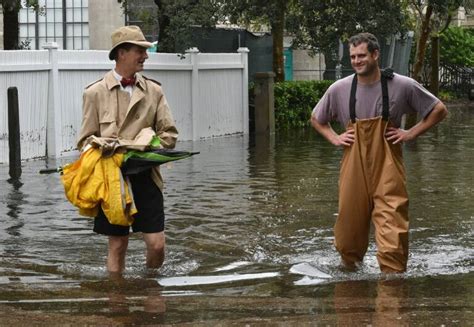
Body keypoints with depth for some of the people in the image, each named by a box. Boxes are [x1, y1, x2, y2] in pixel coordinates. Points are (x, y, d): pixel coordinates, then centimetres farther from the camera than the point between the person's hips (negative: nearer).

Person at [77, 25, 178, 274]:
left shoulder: (154, 91, 8)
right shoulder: (95, 93, 1)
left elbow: (169, 134, 7)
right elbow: (86, 140, 4)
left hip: (145, 178, 2)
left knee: (156, 244, -3)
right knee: (117, 245, 3)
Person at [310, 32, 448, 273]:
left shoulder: (402, 86, -4)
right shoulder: (339, 89, 2)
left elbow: (439, 110, 7)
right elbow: (316, 119, 19)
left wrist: (411, 133, -2)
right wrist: (335, 138, 4)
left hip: (388, 167, -2)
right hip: (354, 167, 2)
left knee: (392, 232, -9)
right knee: (350, 226, 9)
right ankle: (349, 269, 33)